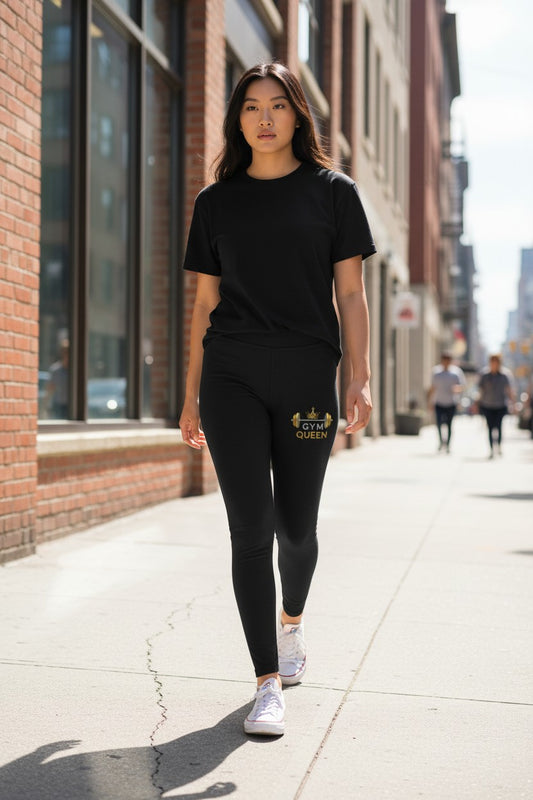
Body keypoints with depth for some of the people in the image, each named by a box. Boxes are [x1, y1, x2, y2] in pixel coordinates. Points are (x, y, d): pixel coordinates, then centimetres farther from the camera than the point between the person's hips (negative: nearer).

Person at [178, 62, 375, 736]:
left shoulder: (332, 192, 8)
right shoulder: (217, 201, 12)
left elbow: (350, 294, 4)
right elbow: (204, 301, 12)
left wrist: (361, 379, -7)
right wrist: (190, 397, 10)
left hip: (306, 376, -1)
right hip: (231, 376, 1)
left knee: (295, 526, 7)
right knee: (250, 527, -5)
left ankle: (292, 620, 39)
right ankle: (269, 683, 1)